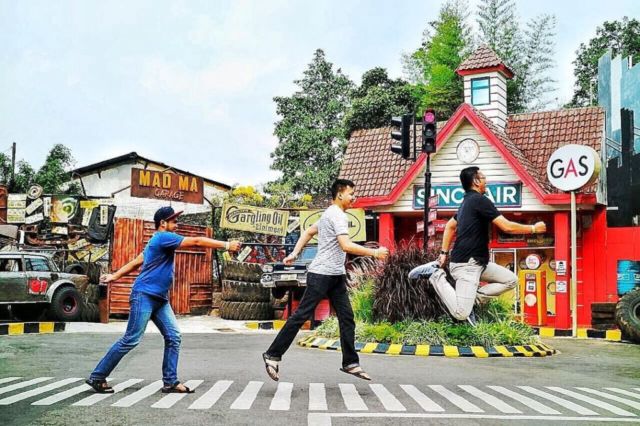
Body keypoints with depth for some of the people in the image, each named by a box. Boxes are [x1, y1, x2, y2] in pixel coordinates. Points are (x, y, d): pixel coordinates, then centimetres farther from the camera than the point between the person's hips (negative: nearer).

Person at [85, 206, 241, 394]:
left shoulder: (159, 241, 19)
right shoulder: (163, 237, -12)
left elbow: (136, 261, 20)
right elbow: (196, 242, -17)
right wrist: (227, 245, -17)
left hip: (160, 299, 10)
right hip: (144, 296, -10)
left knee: (173, 337, 1)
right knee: (131, 340, -7)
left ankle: (170, 382, 3)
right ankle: (97, 377, 3)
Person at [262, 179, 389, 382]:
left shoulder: (331, 214, 18)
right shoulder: (337, 215, -14)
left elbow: (308, 232, 24)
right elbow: (346, 246, -24)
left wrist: (295, 253, 14)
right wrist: (374, 253, -19)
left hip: (336, 276, 10)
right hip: (321, 274, -10)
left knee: (347, 317, 5)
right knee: (301, 315, -5)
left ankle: (350, 363, 10)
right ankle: (273, 355, 3)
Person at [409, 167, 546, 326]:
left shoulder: (467, 201, 16)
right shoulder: (480, 200, -13)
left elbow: (450, 226, 26)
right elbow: (507, 227, -17)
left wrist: (444, 253, 21)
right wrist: (534, 228, -4)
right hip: (466, 264, -10)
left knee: (510, 280, 12)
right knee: (461, 314, -17)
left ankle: (472, 296, 3)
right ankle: (436, 274, -5)